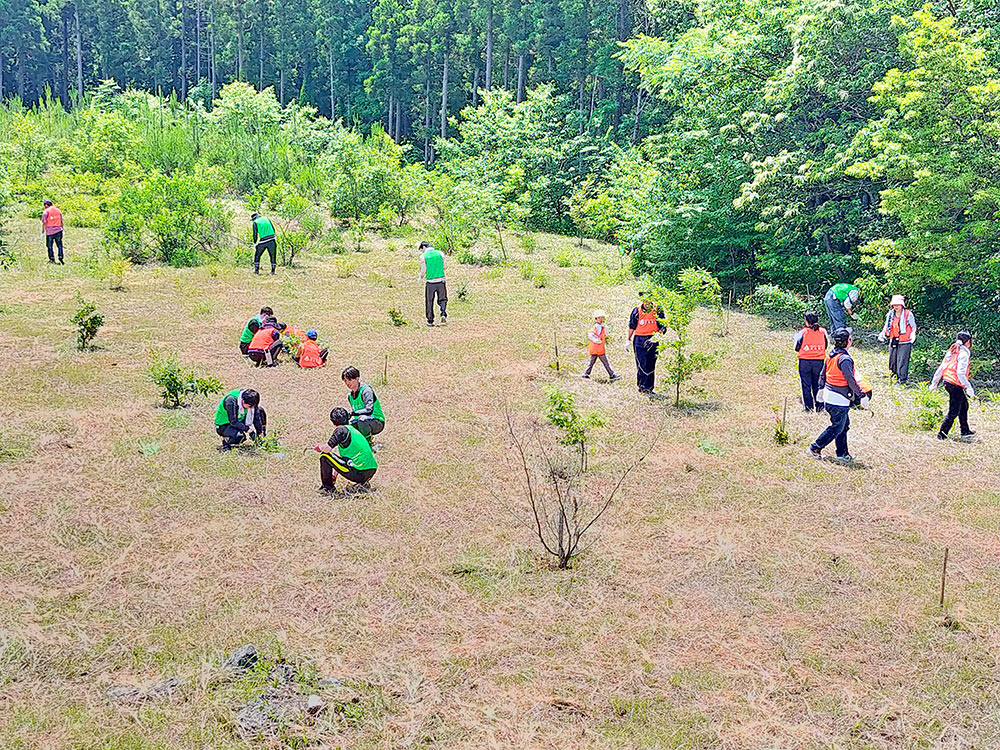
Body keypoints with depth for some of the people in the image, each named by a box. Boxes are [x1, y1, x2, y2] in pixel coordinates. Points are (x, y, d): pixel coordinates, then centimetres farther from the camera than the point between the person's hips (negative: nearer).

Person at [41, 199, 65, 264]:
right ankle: (60, 257, 1)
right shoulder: (58, 210, 9)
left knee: (49, 246, 9)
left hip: (50, 231, -4)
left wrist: (43, 232, -3)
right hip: (58, 231, 4)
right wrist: (62, 229, 21)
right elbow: (61, 221, 13)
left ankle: (52, 259, 10)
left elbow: (44, 223, -7)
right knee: (59, 245, 11)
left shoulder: (46, 211, -5)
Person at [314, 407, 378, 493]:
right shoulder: (352, 428, 20)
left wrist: (318, 447, 12)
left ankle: (328, 487, 7)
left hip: (358, 472, -8)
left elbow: (327, 449, -13)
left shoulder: (341, 429, -6)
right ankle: (363, 483, 19)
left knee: (324, 455, -1)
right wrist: (334, 474, 35)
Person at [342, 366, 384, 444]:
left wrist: (353, 413, -31)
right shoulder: (350, 396, 8)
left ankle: (368, 443, -16)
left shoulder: (366, 390, -17)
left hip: (377, 423, -7)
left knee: (362, 418, -38)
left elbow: (369, 410, -28)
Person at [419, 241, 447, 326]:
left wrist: (421, 277, 15)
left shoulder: (423, 256, -5)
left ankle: (430, 321, 16)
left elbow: (423, 271, -6)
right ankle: (443, 314, -9)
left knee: (429, 302, 11)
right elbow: (444, 267, 5)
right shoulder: (440, 253, 4)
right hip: (441, 281, 2)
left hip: (430, 282, -2)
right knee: (442, 300, 15)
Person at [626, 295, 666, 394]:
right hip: (639, 340, 0)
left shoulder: (658, 311, 1)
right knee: (641, 365, -7)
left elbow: (662, 327, 3)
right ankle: (642, 386, -2)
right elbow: (632, 326, 13)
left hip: (652, 341, 0)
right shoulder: (637, 311, 4)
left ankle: (649, 388, 13)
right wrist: (628, 340, 13)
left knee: (651, 366, 5)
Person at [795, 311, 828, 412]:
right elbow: (826, 345, 7)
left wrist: (796, 336, 13)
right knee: (818, 384, 14)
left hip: (805, 361, -2)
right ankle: (820, 406, 14)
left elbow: (797, 348, -2)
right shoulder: (823, 331, -4)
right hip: (819, 361, 3)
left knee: (806, 385, 6)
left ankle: (808, 407, 6)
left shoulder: (803, 332, -12)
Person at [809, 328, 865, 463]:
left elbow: (823, 374, 16)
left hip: (829, 395, 9)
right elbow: (851, 380, -21)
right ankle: (815, 448, 7)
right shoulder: (845, 359, -21)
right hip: (839, 399, -9)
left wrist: (822, 389, 29)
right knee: (837, 427, 2)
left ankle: (842, 453, 20)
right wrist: (862, 396, -14)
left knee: (844, 425, 16)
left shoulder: (832, 355, 6)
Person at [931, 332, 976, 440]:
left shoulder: (951, 351, 10)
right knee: (954, 411, -1)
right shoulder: (964, 353, -14)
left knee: (964, 405, 23)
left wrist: (934, 383, 18)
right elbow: (960, 373, -22)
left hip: (948, 382, 9)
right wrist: (969, 388, -19)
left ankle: (965, 431, 34)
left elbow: (941, 368, 12)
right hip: (956, 385, -9)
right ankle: (942, 434, 0)